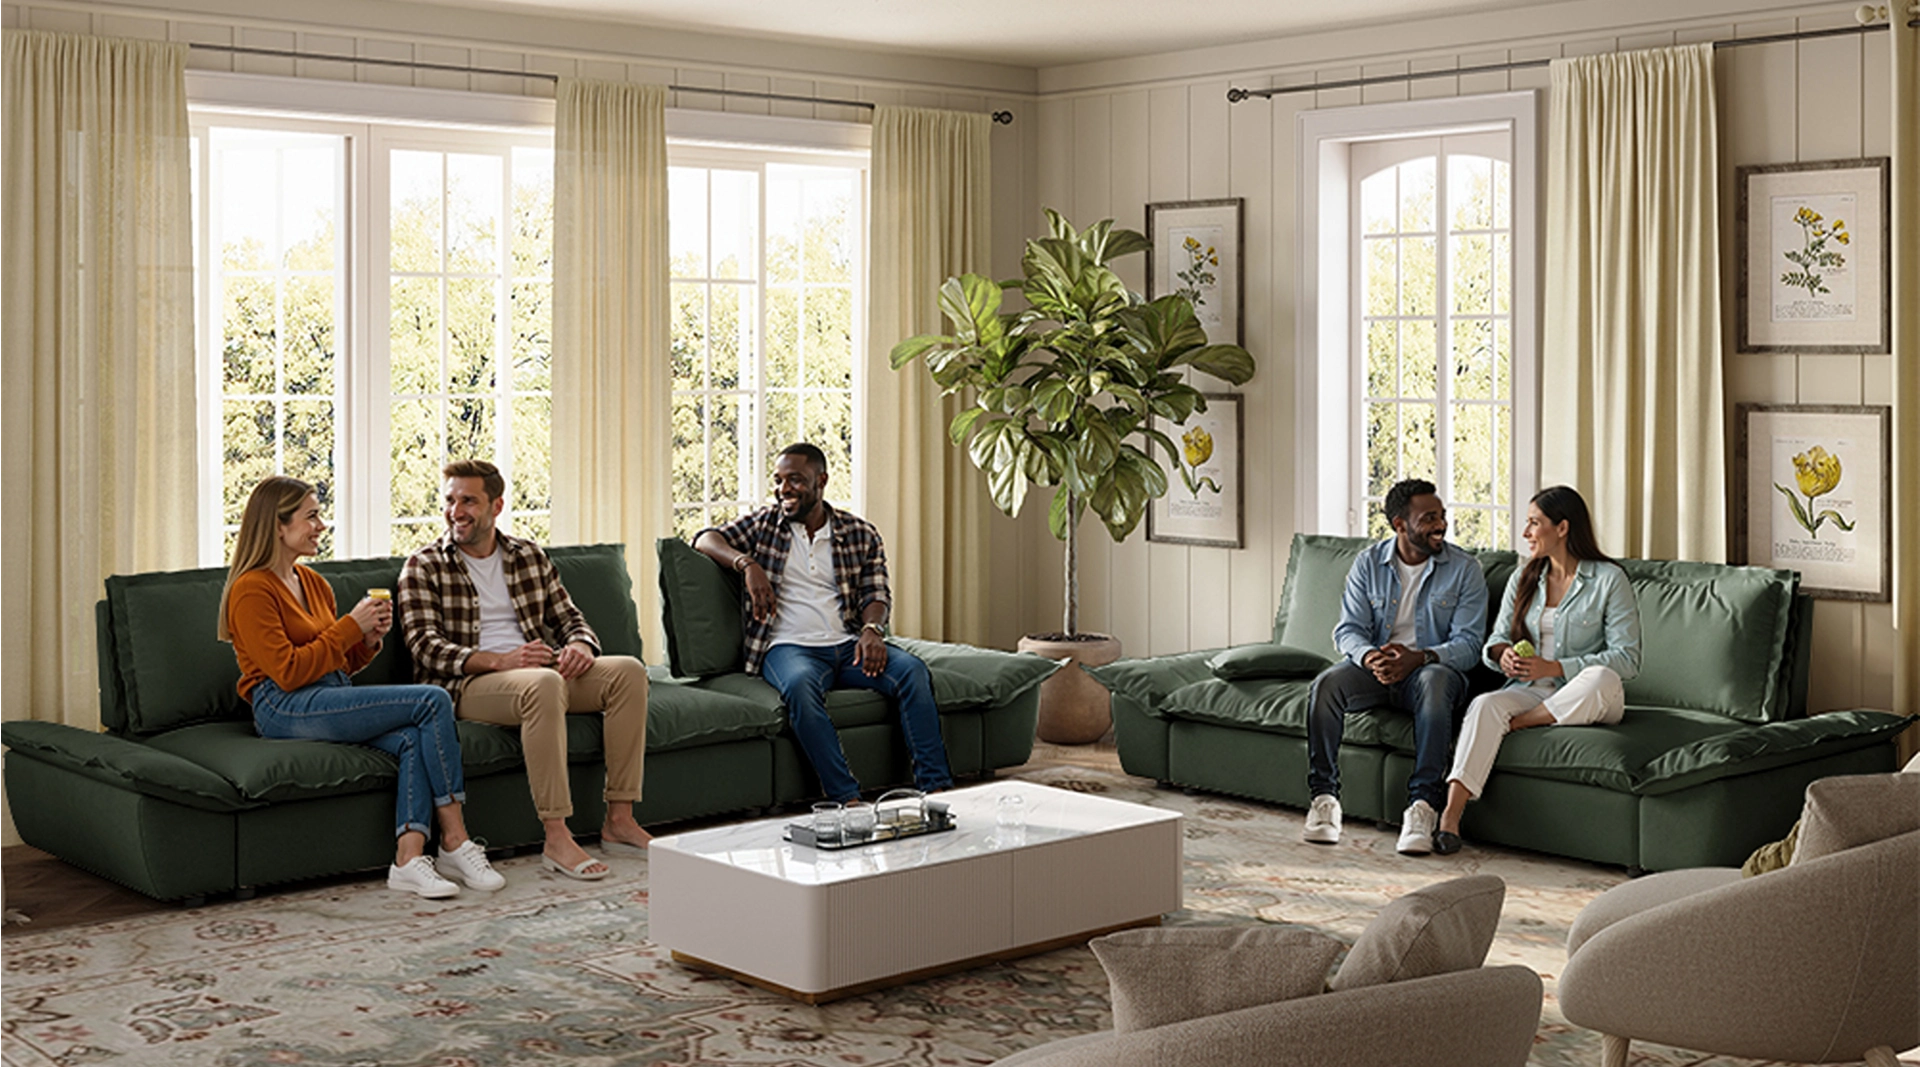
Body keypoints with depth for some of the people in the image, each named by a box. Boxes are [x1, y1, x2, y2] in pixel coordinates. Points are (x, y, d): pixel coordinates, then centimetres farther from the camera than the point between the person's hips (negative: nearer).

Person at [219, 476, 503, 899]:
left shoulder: (315, 584, 20)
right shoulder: (251, 590, -6)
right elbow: (288, 672, -14)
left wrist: (368, 640, 5)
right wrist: (351, 626, -10)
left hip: (332, 700, 8)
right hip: (285, 709, -8)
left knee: (414, 739, -25)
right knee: (433, 701, -21)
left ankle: (409, 859, -35)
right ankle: (455, 842, -17)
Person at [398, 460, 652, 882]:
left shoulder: (530, 557, 18)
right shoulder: (423, 567, 3)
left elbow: (570, 618, 18)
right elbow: (426, 646, -8)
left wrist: (580, 646, -9)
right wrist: (499, 661, -23)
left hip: (539, 673, 6)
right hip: (466, 685, -6)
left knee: (627, 670, -18)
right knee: (543, 684, -38)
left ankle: (619, 820, -16)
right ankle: (556, 839, -38)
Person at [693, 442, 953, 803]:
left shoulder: (862, 534, 15)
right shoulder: (764, 524, 14)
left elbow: (875, 592, 8)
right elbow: (706, 539, 6)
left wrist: (871, 630, -15)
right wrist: (747, 564, -14)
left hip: (848, 645, 2)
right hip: (789, 647, -2)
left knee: (912, 669, -26)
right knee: (800, 684, -38)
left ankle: (934, 787, -28)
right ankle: (846, 798, -41)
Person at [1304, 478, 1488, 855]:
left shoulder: (1465, 570, -1)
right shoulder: (1368, 564, 5)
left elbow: (1467, 643, -9)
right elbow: (1348, 629, -1)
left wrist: (1418, 658, -28)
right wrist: (1369, 657, -25)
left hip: (1432, 668, -2)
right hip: (1373, 668, 2)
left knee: (1434, 681, -38)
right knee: (1327, 682, -29)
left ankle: (1422, 804, -43)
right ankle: (1323, 798, -25)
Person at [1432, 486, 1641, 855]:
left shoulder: (1609, 580, -3)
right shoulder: (1523, 579, 14)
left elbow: (1627, 659, -10)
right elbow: (1495, 641, 14)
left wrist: (1554, 668, -19)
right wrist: (1503, 654, -13)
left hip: (1588, 699, -3)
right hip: (1530, 691, 3)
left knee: (1602, 679, -38)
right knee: (1484, 705, -29)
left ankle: (1511, 725, -23)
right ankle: (1451, 814, -43)